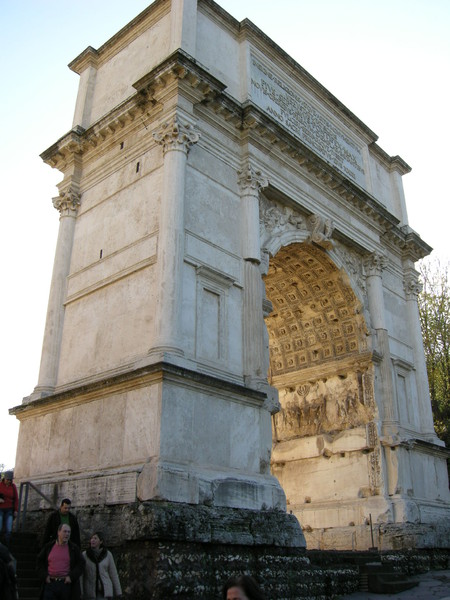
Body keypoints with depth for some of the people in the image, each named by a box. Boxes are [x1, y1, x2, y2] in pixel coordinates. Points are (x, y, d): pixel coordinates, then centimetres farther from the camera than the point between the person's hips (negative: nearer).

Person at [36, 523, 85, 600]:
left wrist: (71, 577, -10)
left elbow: (81, 564, 2)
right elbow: (39, 562, 11)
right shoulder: (49, 547, 5)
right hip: (50, 583, 0)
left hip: (66, 583, 0)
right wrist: (45, 576, -2)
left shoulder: (74, 548, 2)